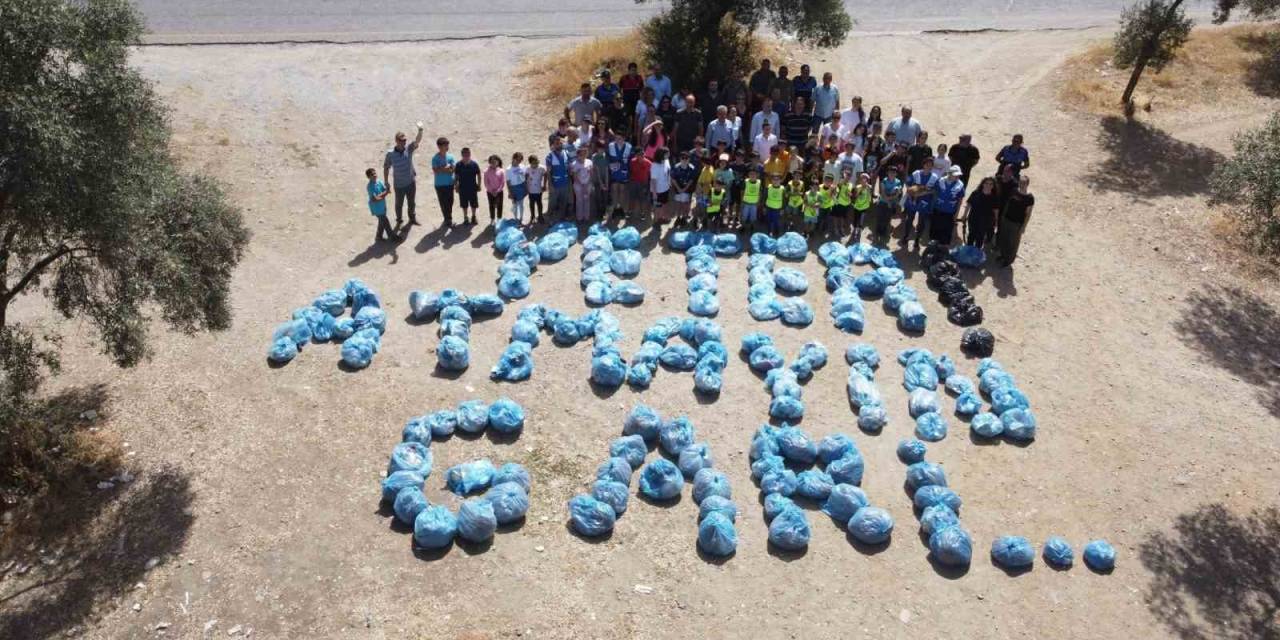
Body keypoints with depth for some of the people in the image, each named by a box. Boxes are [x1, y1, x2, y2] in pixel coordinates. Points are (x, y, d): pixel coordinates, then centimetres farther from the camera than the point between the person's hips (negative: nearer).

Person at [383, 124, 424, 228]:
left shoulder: (409, 148, -13)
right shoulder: (390, 153, -17)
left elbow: (417, 141, -30)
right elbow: (386, 167, -6)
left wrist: (420, 130, -48)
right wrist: (386, 181, -3)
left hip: (411, 182, 2)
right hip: (399, 184, -2)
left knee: (411, 202, 21)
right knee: (399, 204, 15)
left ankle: (412, 218, 45)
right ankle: (399, 220, 38)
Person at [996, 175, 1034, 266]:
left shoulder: (1030, 198, -18)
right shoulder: (1014, 192, -2)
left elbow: (1028, 213, -14)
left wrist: (1024, 226, -13)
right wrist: (1003, 215, 12)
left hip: (1017, 223, -6)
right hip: (1006, 219, 6)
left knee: (1012, 242, 8)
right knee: (1003, 239, 18)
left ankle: (1009, 259, 25)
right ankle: (1003, 255, 39)